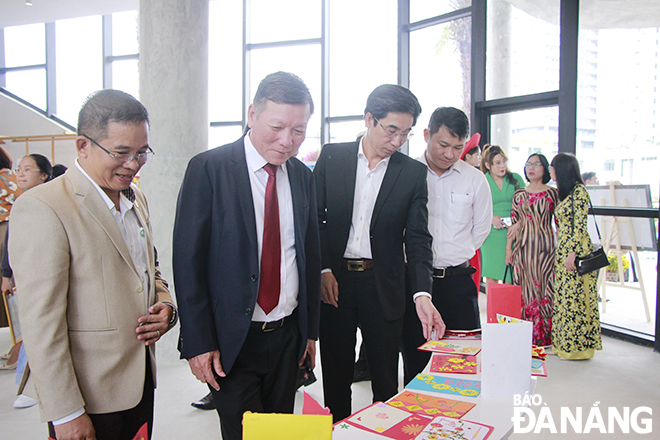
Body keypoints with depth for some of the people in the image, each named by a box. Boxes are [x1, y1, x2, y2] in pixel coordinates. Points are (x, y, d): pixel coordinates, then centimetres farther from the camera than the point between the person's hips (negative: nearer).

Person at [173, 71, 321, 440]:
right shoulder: (209, 169, -10)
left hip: (287, 338, 5)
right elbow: (188, 261, -10)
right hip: (231, 341, -5)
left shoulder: (303, 177, 5)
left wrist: (311, 329, 12)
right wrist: (198, 343, -12)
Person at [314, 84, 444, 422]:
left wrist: (422, 294, -16)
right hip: (333, 282, 1)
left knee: (386, 381, 10)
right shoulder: (331, 156, 1)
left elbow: (418, 238, -3)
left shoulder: (413, 172, 0)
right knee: (336, 378, 13)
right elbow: (314, 217, 3)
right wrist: (323, 270, -7)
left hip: (383, 287, 0)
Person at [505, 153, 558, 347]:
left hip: (544, 246, -2)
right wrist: (508, 247, 5)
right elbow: (514, 222, 10)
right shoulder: (519, 194, 11)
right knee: (524, 289, 3)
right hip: (523, 247, 3)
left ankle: (545, 336, 8)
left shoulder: (552, 193, 3)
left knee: (544, 287, -3)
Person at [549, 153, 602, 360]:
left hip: (576, 251, -9)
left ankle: (577, 346, 7)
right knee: (563, 296, 10)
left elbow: (580, 225, -17)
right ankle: (563, 344, 18)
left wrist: (572, 252, -20)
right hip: (563, 250, 9)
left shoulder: (578, 191, -12)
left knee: (575, 296, -3)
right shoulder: (565, 193, 16)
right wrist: (562, 252, 16)